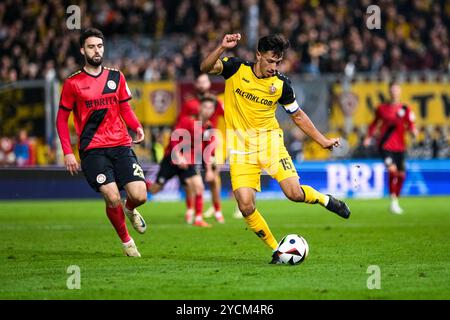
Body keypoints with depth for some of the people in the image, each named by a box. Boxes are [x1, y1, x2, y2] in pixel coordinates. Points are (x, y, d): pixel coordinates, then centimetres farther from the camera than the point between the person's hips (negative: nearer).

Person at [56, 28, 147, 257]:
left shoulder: (116, 77, 10)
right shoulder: (73, 83, 1)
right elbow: (62, 119, 6)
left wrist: (137, 127, -2)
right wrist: (67, 152, -4)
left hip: (121, 146, 3)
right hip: (92, 150, -3)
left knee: (139, 196, -10)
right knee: (113, 198, -17)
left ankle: (130, 210, 29)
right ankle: (126, 241, 7)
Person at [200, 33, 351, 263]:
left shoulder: (281, 84, -1)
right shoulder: (236, 69, -5)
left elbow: (298, 116, 12)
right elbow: (206, 67, -19)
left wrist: (323, 141, 11)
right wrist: (222, 48, -35)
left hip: (269, 141, 1)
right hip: (241, 147, 0)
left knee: (295, 193, -16)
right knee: (246, 207, -13)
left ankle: (324, 199, 18)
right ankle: (276, 250, 5)